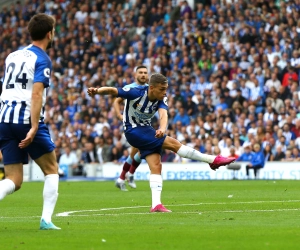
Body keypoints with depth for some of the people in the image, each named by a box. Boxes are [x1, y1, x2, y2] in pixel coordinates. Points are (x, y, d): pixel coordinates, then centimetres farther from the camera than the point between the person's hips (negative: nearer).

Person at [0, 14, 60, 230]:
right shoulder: (42, 59, -5)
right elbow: (36, 94, -17)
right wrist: (33, 128, -23)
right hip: (27, 121, -6)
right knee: (52, 170, 13)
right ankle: (46, 220, 3)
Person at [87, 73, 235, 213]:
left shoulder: (161, 99, -9)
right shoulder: (136, 93, -22)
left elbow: (163, 113, -28)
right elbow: (113, 91, -26)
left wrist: (162, 129, -49)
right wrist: (97, 91, -45)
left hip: (146, 131, 6)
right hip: (134, 131, -6)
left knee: (156, 167, -6)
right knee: (172, 143, -16)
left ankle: (156, 204, -8)